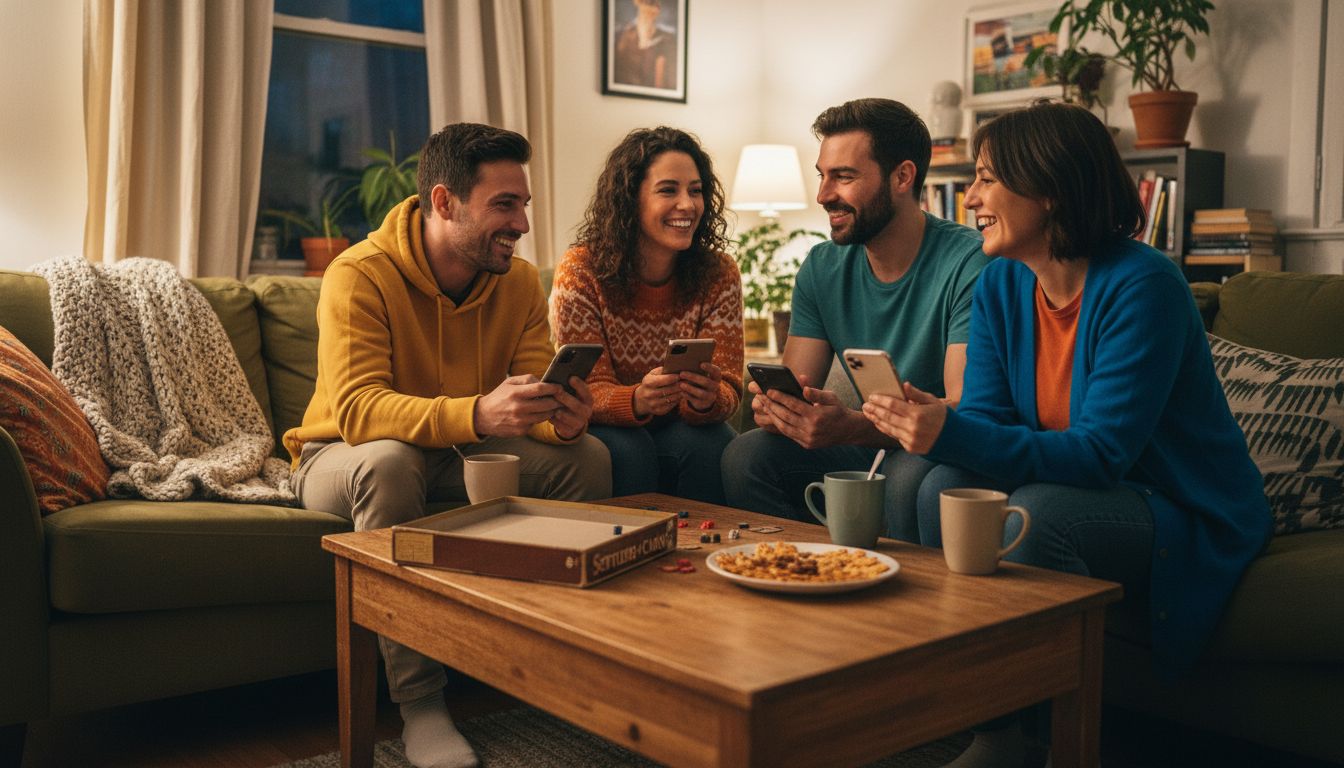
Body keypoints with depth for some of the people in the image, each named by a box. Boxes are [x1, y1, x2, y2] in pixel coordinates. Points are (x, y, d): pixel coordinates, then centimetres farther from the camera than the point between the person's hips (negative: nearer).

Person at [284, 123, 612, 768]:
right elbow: (355, 410, -34)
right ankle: (419, 704, -28)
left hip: (461, 455, 5)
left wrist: (564, 418, -36)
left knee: (586, 454, -16)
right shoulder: (360, 275, -22)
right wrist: (476, 414, -50)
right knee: (389, 461, -39)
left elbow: (534, 393, -9)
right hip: (342, 456, -4)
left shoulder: (520, 282, -5)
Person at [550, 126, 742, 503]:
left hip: (682, 427, 2)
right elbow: (588, 392, -17)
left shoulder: (719, 273, -7)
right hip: (604, 429, -2)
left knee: (709, 443, -28)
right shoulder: (580, 271, -15)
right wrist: (637, 400, -40)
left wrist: (708, 398, -37)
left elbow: (728, 388, -12)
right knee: (627, 449, -32)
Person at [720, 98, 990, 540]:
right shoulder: (822, 268, 4)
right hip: (870, 449, 5)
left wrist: (850, 425, -39)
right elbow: (796, 387, 3)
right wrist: (773, 404, -23)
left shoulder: (969, 264, -15)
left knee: (911, 476, -36)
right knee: (746, 453, -17)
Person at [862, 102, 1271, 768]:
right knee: (945, 487, -19)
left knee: (1036, 513, -33)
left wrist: (952, 435, -40)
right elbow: (984, 419, -2)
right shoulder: (1001, 285, 0)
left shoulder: (1141, 286, -22)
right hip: (1070, 488, 6)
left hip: (1188, 515, -6)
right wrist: (927, 422, -28)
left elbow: (1102, 454, -28)